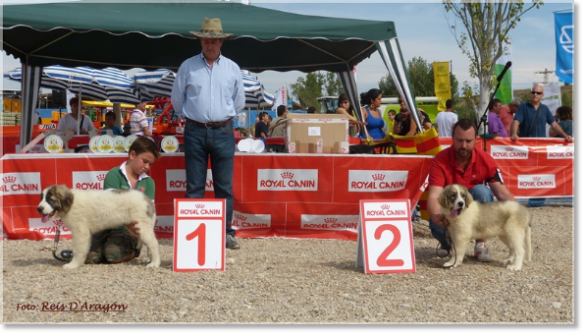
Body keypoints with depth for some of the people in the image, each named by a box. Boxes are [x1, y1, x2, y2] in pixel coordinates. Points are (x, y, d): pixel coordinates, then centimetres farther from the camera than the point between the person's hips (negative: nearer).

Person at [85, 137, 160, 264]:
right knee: (91, 257, -21)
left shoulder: (148, 182, 9)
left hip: (130, 229, 1)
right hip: (107, 224, -1)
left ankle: (131, 251, 5)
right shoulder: (114, 175, -5)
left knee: (114, 254, -26)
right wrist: (127, 223, -34)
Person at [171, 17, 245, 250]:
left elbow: (239, 101, 17)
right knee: (194, 186, 2)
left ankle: (226, 233, 9)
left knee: (225, 186, 3)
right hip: (195, 132, -1)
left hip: (223, 133, 1)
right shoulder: (188, 66, 3)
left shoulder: (232, 68, 7)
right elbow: (177, 98, 12)